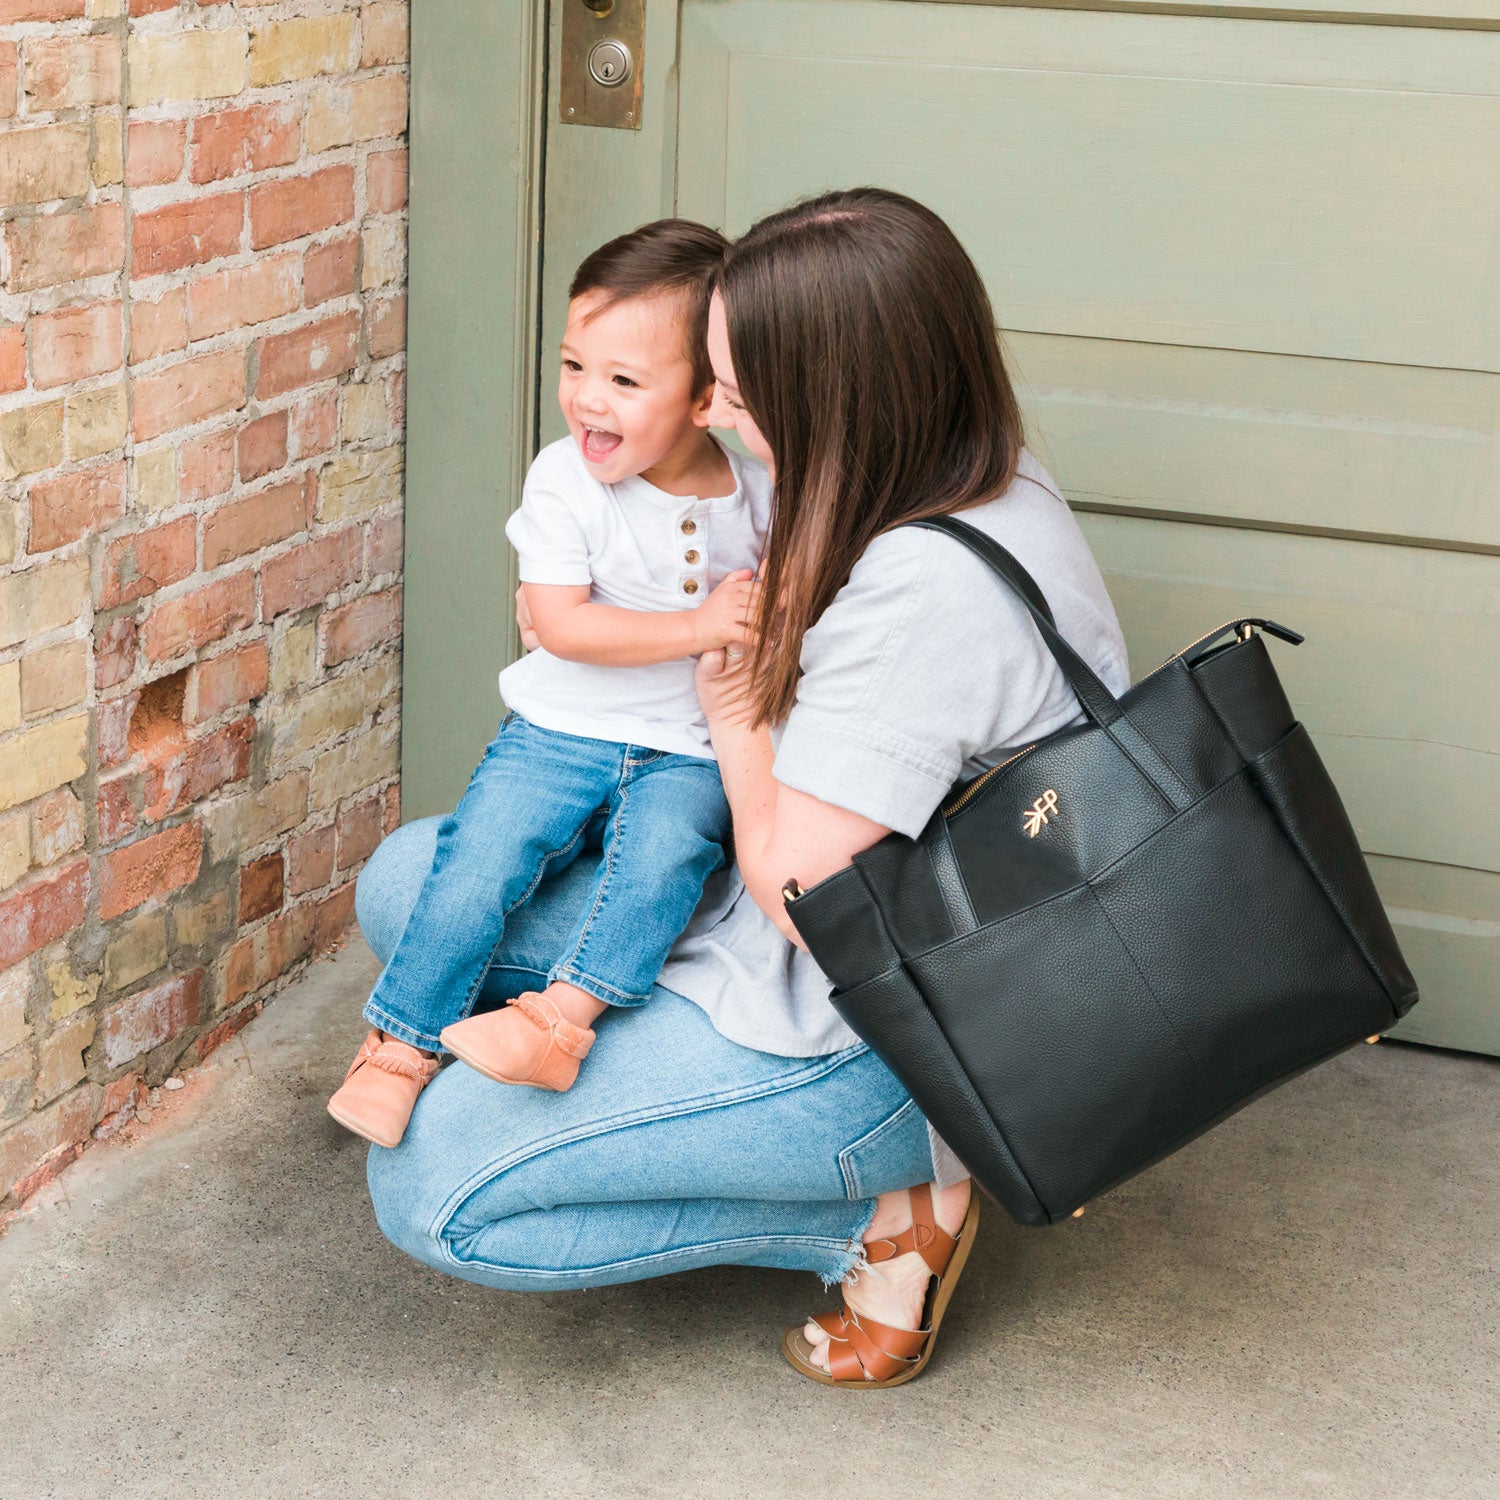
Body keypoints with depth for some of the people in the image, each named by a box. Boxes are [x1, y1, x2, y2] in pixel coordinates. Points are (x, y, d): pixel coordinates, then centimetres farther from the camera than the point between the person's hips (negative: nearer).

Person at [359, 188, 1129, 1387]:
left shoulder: (929, 592, -32)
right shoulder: (976, 480, -1)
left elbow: (801, 887, -26)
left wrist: (739, 712, -9)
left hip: (872, 1043, -10)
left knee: (426, 1187, -11)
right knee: (408, 884, 10)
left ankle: (885, 1215, -3)